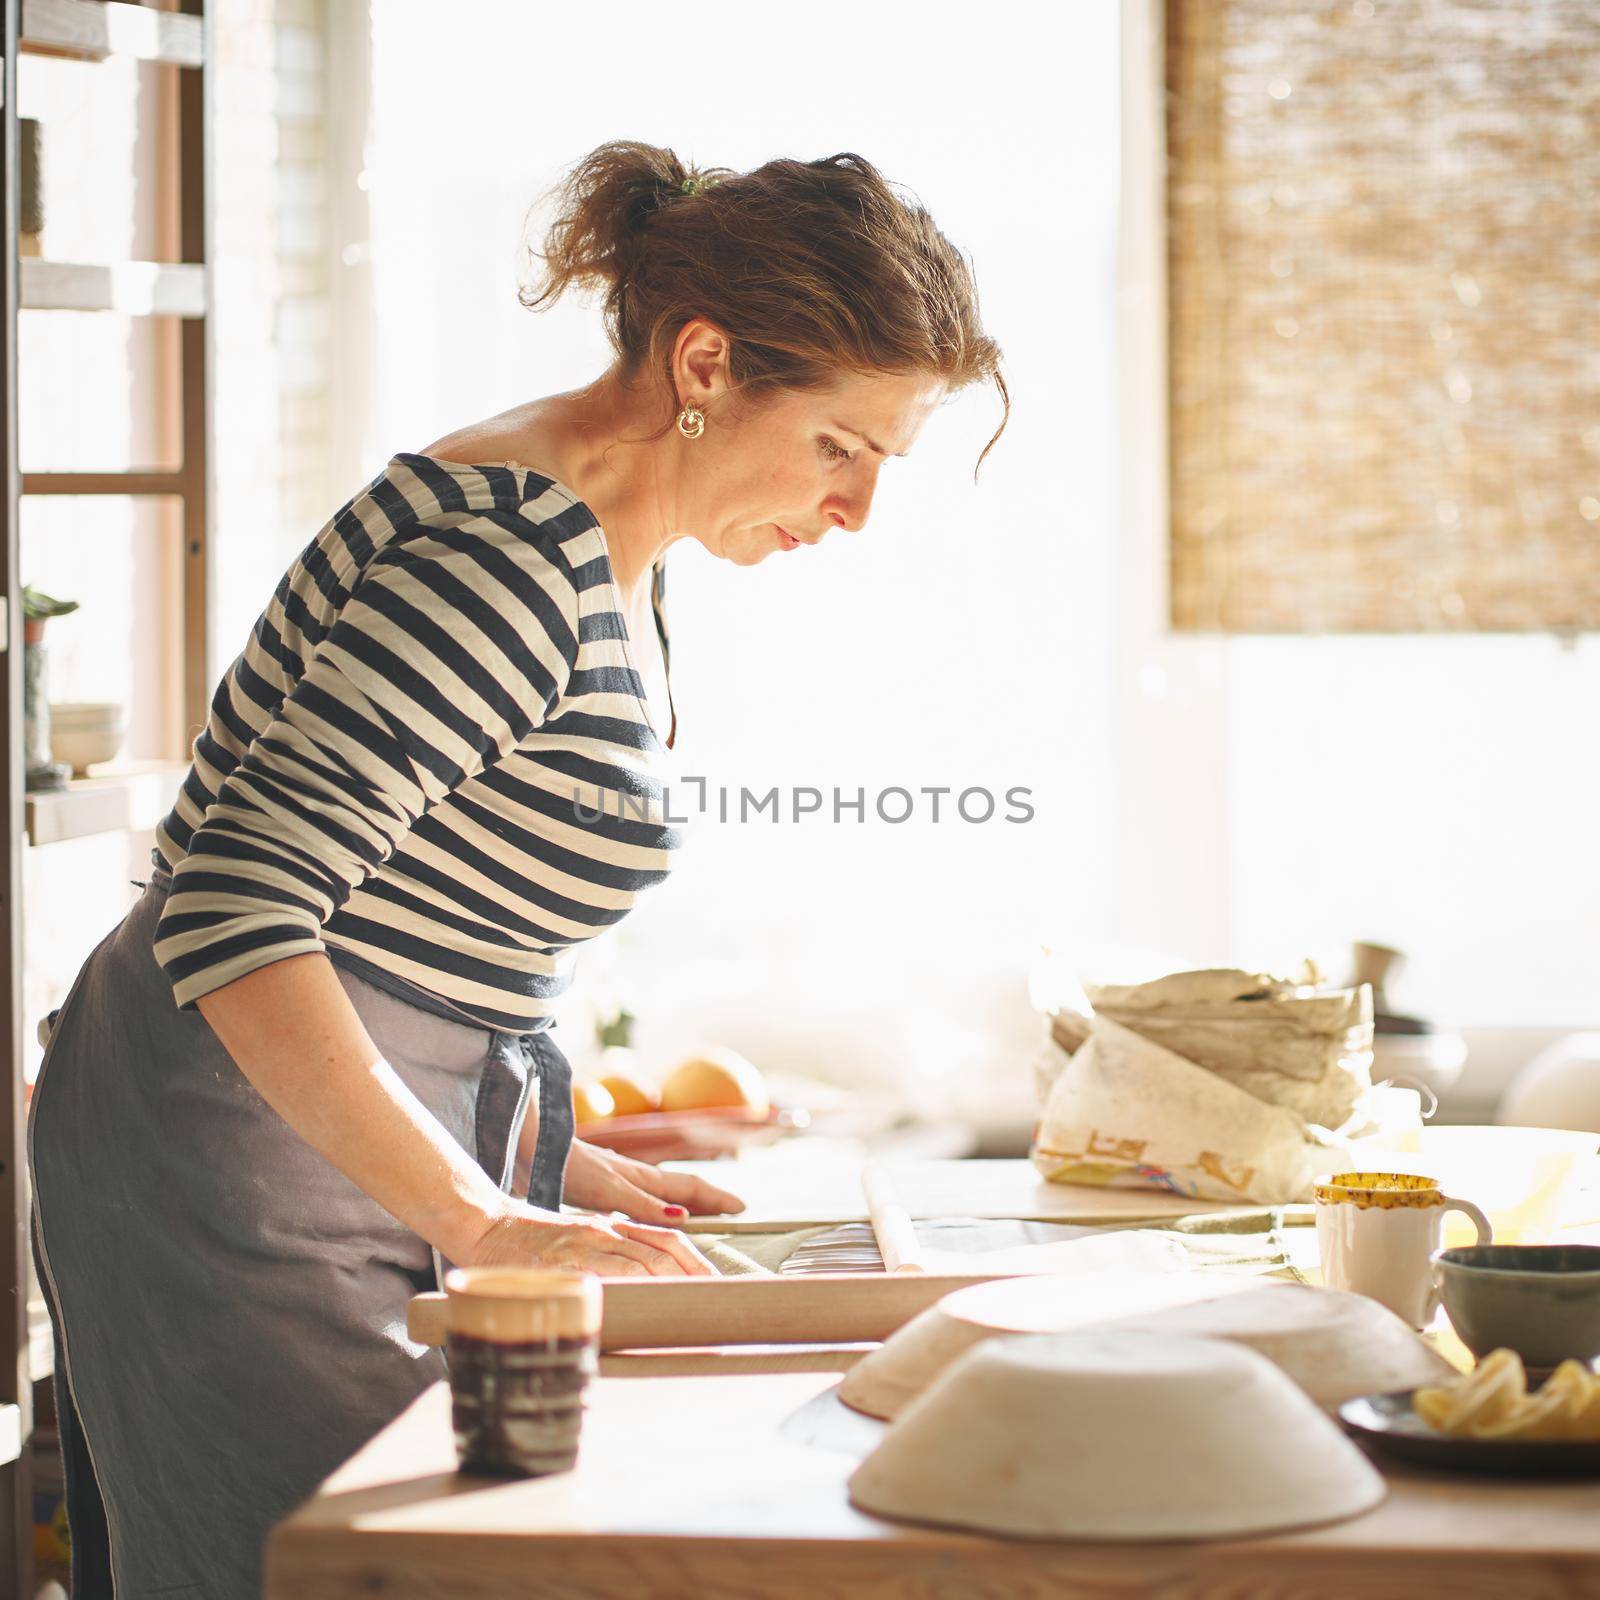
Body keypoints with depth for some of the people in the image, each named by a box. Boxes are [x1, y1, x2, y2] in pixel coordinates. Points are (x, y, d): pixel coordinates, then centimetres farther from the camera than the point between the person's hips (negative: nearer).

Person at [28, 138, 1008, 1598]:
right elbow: (235, 907, -30)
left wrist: (554, 1161, 11)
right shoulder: (511, 555, -22)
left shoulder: (618, 564, 10)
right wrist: (485, 1222, -29)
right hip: (245, 1163, -10)